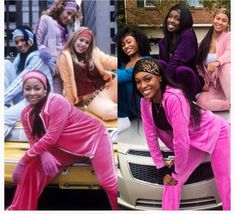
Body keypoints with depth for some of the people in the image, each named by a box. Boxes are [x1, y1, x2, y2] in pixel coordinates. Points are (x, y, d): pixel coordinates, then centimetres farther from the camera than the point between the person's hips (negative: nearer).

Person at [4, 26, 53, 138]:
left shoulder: (37, 58, -10)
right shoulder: (20, 56, 15)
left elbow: (21, 81, -17)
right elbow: (16, 80, 5)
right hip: (21, 95, 8)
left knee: (5, 117, -32)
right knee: (6, 64, -9)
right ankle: (6, 107, -18)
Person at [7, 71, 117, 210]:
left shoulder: (57, 102, -27)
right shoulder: (26, 114, -5)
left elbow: (51, 138, -30)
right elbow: (34, 140, -5)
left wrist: (22, 162, -27)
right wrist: (44, 155, -29)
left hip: (93, 137, -6)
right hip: (65, 147, 7)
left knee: (109, 182, -20)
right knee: (34, 167, -2)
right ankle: (19, 209, 14)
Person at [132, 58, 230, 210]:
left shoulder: (174, 98, -35)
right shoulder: (145, 102, -12)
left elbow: (181, 141, -31)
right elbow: (151, 136, -5)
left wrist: (177, 173, -18)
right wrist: (162, 167, -2)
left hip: (215, 133, -7)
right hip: (194, 141, 7)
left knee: (224, 182, -6)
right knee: (172, 180, 0)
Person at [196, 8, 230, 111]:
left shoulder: (229, 37, -1)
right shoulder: (205, 41, 10)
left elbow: (229, 53, -23)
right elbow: (201, 65, 14)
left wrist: (217, 62, -45)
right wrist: (205, 82, -2)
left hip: (227, 81, -3)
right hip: (214, 85, 3)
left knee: (226, 65, -37)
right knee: (202, 101, -28)